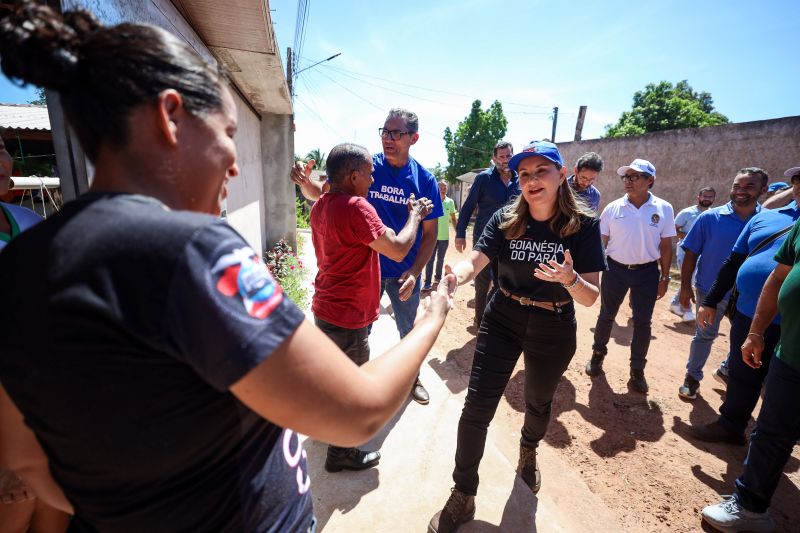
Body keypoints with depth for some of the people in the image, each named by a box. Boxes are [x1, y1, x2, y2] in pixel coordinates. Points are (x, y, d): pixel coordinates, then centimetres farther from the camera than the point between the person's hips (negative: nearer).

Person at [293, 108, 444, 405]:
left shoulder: (424, 179, -9)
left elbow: (430, 232, -6)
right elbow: (321, 193, -7)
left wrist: (415, 272, -17)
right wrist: (306, 183, -30)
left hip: (405, 272, 1)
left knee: (409, 331, 20)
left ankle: (412, 378, 46)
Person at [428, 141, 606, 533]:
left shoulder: (584, 225, -13)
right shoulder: (504, 220, -9)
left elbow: (590, 298, -15)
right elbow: (474, 262, -23)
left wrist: (570, 279, -38)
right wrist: (457, 275, -46)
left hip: (554, 331, 0)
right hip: (502, 321, 0)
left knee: (538, 402, 23)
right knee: (476, 408, -4)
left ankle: (528, 452, 58)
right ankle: (462, 497, 18)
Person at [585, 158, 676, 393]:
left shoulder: (663, 209, -4)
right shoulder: (612, 208, -5)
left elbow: (666, 246, 1)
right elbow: (601, 242, 1)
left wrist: (664, 278, 0)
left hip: (647, 272, 0)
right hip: (615, 269, 0)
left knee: (642, 323, 8)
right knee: (606, 315, 12)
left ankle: (637, 370, 23)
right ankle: (598, 355, 34)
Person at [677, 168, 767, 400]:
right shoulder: (710, 218, -11)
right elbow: (691, 253, -8)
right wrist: (685, 286, -11)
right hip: (710, 291, -3)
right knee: (704, 336, 10)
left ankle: (727, 371, 43)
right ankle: (692, 376, 27)